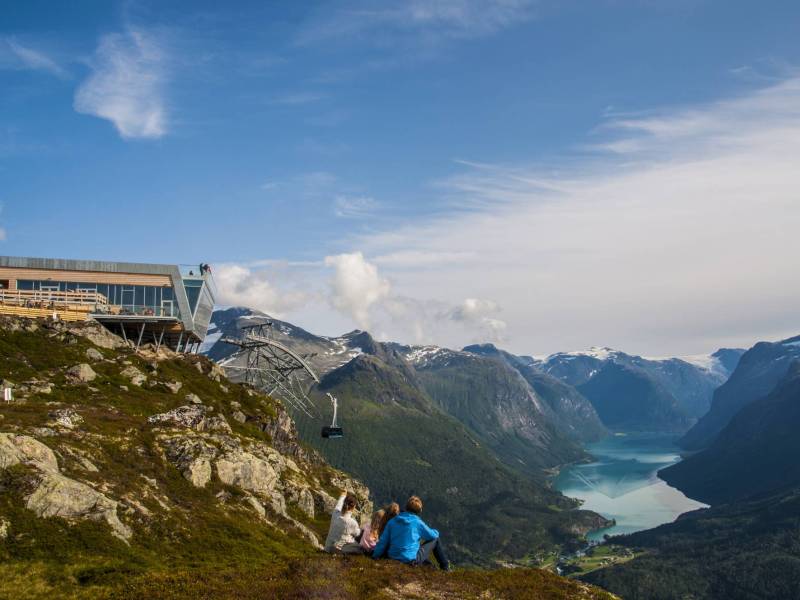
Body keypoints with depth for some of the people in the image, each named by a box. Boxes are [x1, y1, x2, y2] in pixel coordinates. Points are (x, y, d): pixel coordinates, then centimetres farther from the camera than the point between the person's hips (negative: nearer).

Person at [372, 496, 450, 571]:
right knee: (435, 540, 13)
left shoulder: (392, 521, -1)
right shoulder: (417, 522, -11)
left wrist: (375, 556, 12)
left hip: (393, 557, 6)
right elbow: (433, 535, 2)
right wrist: (435, 532, 25)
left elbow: (383, 542, 0)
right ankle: (445, 566, 23)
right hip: (412, 559, -6)